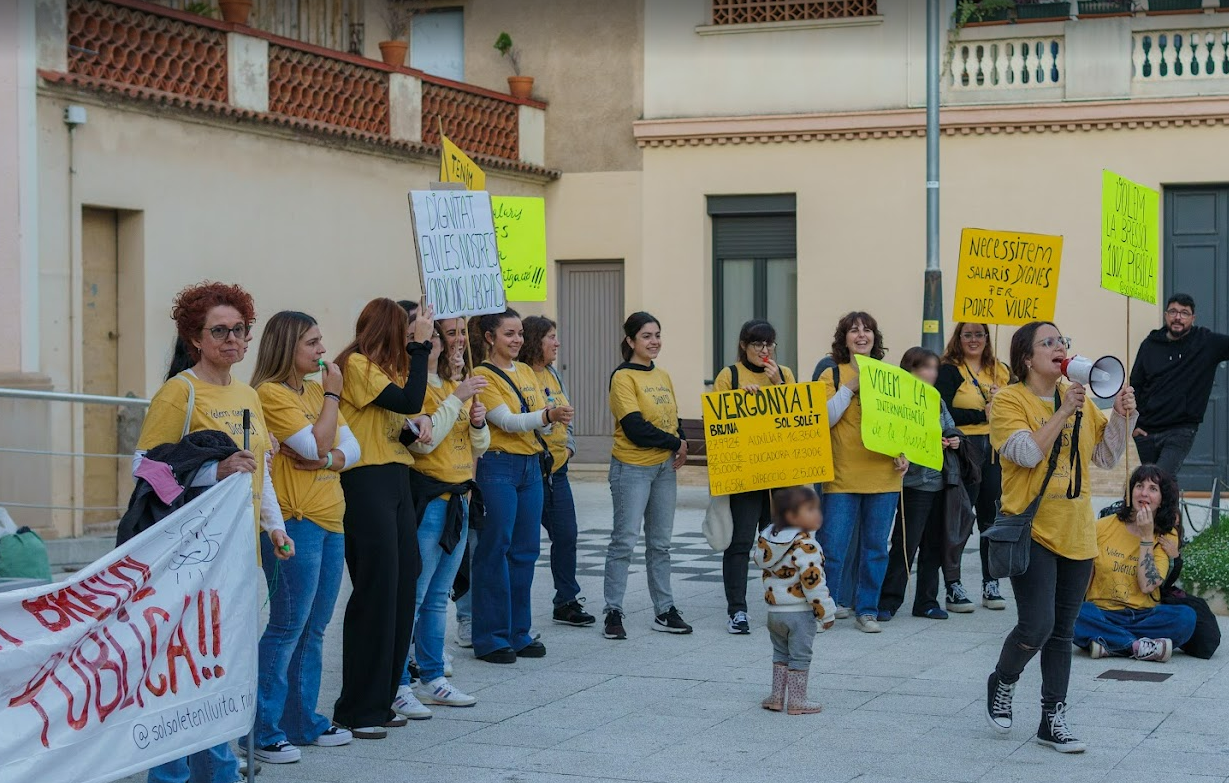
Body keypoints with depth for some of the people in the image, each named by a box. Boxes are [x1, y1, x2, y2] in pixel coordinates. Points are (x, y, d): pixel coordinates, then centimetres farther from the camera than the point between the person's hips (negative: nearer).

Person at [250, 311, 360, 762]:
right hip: (295, 521, -8)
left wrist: (326, 460, -12)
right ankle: (264, 730, -2)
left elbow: (351, 449, 8)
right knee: (288, 626, -7)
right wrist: (332, 394, -9)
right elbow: (316, 445, -18)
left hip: (330, 520, 8)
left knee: (313, 628, 12)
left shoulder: (316, 390, 15)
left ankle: (304, 721, 21)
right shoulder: (271, 393, -10)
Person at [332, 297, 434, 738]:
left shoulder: (383, 369, 20)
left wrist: (414, 426, -2)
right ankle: (358, 710, -2)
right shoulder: (356, 366, -8)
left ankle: (382, 699, 16)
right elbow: (410, 400, -19)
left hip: (396, 483, 9)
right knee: (375, 592, -8)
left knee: (402, 590, 8)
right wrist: (420, 345, -12)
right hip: (367, 483, -9)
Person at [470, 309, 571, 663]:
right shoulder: (483, 375, -7)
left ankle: (518, 632, 16)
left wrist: (556, 418, -11)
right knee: (495, 549, -4)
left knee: (525, 550, 8)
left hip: (531, 466, 7)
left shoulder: (526, 372, 15)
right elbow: (506, 420, -17)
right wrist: (546, 415, -30)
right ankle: (491, 637, 2)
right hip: (498, 465, -7)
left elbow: (542, 418, 11)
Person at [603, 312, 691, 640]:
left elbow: (674, 419, 15)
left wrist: (680, 447, -4)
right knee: (624, 540, -4)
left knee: (661, 542, 11)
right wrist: (673, 443, -10)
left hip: (664, 467, 7)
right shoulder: (623, 377, -10)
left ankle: (664, 610, 17)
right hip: (632, 468, -7)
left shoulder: (663, 376, 13)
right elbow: (635, 428, -18)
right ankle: (613, 612, 2)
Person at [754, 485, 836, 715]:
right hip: (799, 612, -7)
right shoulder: (805, 546, -21)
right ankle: (797, 701, 7)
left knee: (781, 654, 20)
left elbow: (764, 568, 14)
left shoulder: (768, 540, 4)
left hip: (774, 610, 7)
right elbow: (813, 582, -22)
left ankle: (777, 697, 21)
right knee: (800, 657, 4)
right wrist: (826, 613, -14)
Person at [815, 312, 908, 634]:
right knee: (833, 547, -4)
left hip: (883, 476, 2)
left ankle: (867, 610, 15)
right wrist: (850, 387, -12)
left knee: (875, 546, 6)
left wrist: (904, 454, -1)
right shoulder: (832, 376, 3)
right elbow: (824, 420, -7)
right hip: (842, 475, -2)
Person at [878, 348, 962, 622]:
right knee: (905, 544, -6)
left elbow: (951, 429, 23)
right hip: (915, 482, -7)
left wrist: (954, 440, 2)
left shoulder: (938, 402, 13)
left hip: (939, 482, 7)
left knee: (934, 546, 10)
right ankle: (888, 602, 0)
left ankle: (926, 601, 18)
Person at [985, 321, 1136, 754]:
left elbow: (1106, 456, 12)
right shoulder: (1010, 400, -7)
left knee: (1062, 632, 9)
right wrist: (1063, 413, -21)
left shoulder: (1080, 398, 10)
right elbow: (1027, 453, -20)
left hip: (1076, 534, 6)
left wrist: (1121, 415, -2)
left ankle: (1054, 719, 18)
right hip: (1032, 529, -5)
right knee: (1037, 625, -12)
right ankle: (1002, 682, 17)